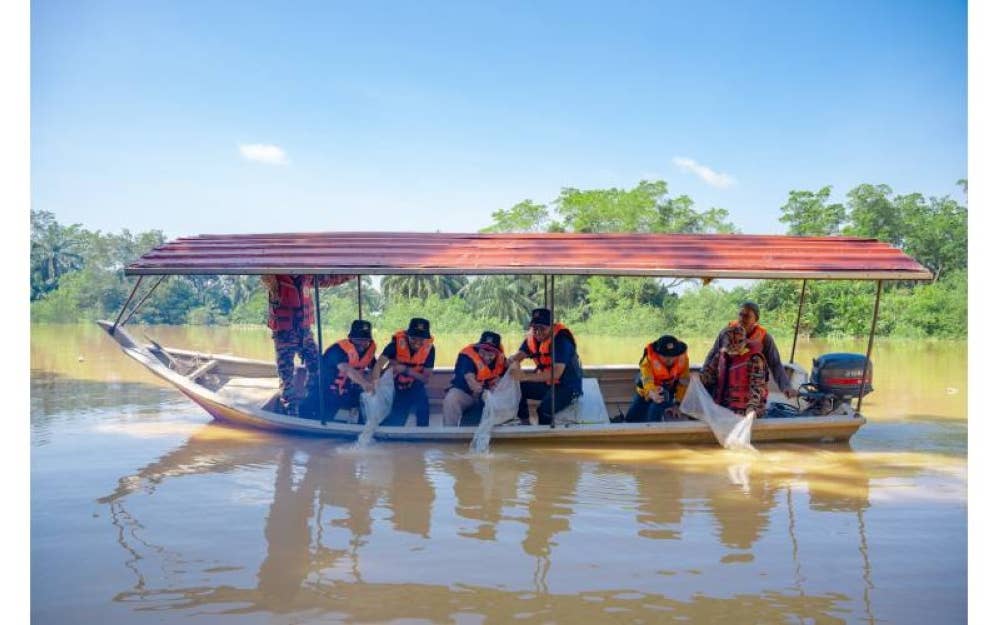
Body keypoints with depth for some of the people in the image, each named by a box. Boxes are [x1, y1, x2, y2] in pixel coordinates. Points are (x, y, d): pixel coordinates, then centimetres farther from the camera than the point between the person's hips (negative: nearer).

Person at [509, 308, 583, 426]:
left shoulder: (561, 340, -26)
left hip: (567, 386, -8)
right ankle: (525, 424, 9)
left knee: (544, 409, -31)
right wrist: (514, 364, -32)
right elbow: (517, 356, -6)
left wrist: (526, 376, -42)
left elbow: (556, 373, -35)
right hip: (546, 383, 8)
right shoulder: (532, 337, -4)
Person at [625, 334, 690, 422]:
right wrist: (651, 394, -69)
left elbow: (684, 382, -13)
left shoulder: (682, 358, -24)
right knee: (631, 420, 2)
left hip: (667, 393, 0)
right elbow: (647, 381, -47)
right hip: (647, 394, 0)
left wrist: (677, 404, -18)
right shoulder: (648, 360, -32)